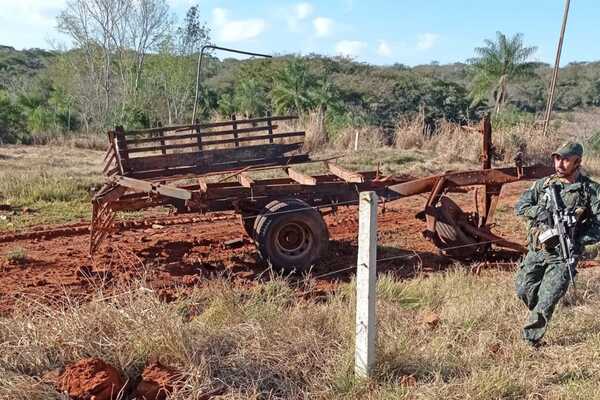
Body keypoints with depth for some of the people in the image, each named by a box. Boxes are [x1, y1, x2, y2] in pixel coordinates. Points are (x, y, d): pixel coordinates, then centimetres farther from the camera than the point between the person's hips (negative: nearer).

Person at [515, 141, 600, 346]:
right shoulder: (543, 184, 5)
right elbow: (520, 206, 2)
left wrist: (579, 241, -20)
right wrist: (539, 211, -18)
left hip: (562, 255, -4)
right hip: (536, 251, 4)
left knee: (546, 302, -5)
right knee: (523, 289, 8)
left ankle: (531, 340, 11)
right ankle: (540, 316, 39)